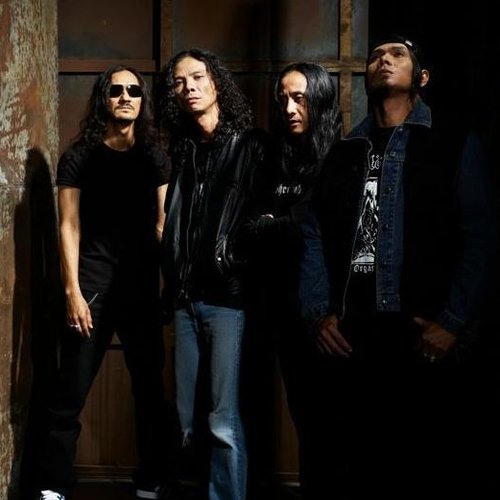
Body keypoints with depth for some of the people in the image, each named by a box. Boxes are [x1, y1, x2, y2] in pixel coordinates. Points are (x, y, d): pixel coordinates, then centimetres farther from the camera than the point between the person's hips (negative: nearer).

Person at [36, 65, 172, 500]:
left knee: (151, 390, 6)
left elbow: (163, 222, 8)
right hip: (92, 286, -2)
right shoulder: (79, 156, 3)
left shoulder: (155, 156, 9)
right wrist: (73, 291, -9)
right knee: (71, 394, -2)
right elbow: (69, 226, -1)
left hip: (143, 288, 2)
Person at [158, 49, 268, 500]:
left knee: (224, 421, -7)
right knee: (189, 420, 9)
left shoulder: (251, 145, 1)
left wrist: (254, 286, -8)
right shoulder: (182, 150, 15)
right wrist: (172, 286, 12)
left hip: (228, 295, -5)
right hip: (186, 298, 5)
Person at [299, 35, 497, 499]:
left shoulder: (456, 146, 5)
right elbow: (314, 234, 12)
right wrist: (317, 313, -1)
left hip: (423, 337, -3)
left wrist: (453, 323, -12)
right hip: (346, 335, 4)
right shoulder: (343, 152, 18)